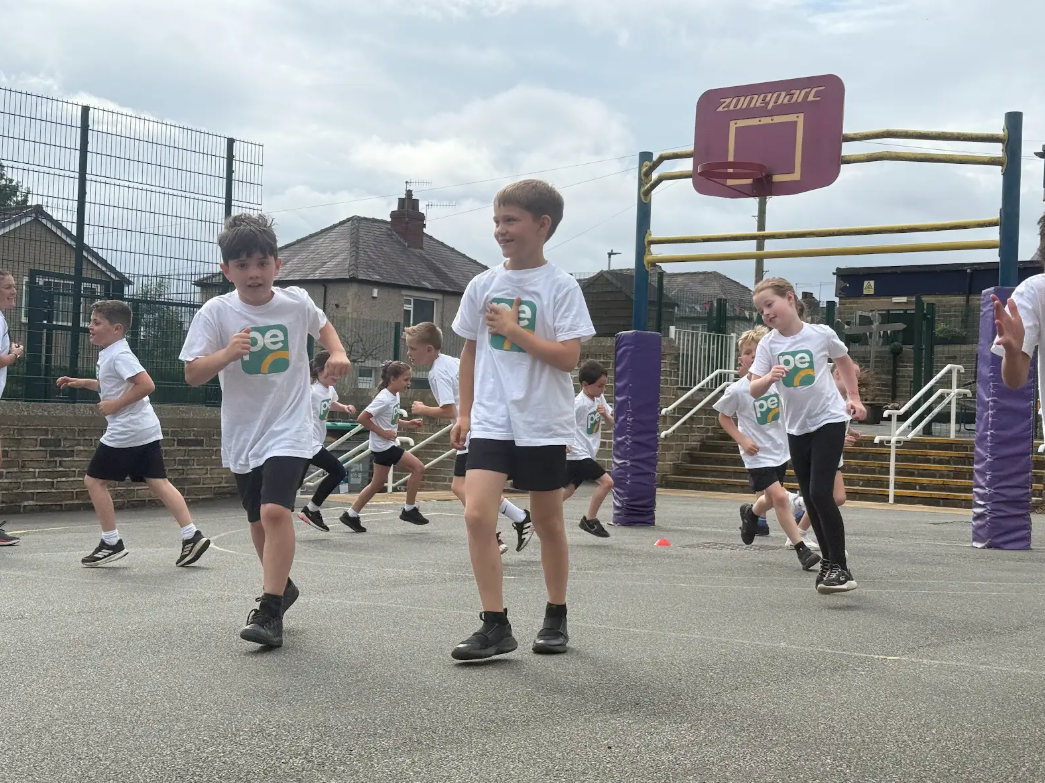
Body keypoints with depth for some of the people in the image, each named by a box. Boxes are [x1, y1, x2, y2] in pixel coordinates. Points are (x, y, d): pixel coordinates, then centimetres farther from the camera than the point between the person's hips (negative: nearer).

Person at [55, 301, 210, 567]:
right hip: (147, 430, 10)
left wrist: (115, 405, -18)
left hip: (125, 432, -10)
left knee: (94, 480, 2)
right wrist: (82, 382, 25)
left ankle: (111, 543, 5)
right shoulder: (111, 354, 17)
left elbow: (146, 385, -24)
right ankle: (191, 535, -3)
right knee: (158, 482, 5)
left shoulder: (119, 355, -13)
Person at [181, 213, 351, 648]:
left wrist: (337, 352, 1)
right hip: (242, 435, 2)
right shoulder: (217, 312, -8)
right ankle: (282, 585, 40)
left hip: (289, 430, -2)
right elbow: (192, 375, -11)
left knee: (275, 511, -20)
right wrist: (227, 354, -29)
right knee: (259, 519, 15)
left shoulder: (296, 303, -4)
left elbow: (322, 326, 21)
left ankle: (269, 611, -16)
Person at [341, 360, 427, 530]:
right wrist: (383, 432, -20)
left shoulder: (395, 396, 7)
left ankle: (351, 515, 22)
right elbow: (362, 418, -22)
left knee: (378, 483, 15)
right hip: (383, 445, -10)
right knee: (418, 467, -9)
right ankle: (409, 509, 2)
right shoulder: (384, 399, -20)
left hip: (385, 446, 10)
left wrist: (407, 424, 7)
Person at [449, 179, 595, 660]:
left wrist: (514, 330, -15)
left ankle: (556, 617, 27)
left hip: (543, 424, -2)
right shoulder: (482, 285, 6)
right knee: (476, 515, -14)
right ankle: (495, 625, -7)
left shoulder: (561, 288, -6)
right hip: (491, 421, 3)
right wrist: (464, 413, 13)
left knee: (548, 522, 9)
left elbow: (568, 357, -13)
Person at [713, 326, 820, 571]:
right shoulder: (737, 390, -15)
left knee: (771, 498, 19)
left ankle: (751, 513, 53)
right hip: (757, 454, -5)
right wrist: (742, 440, -11)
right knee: (780, 497, -16)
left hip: (780, 450, 5)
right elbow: (723, 417, -1)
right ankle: (800, 548, -8)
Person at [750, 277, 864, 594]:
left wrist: (854, 398, 7)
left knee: (820, 493, -16)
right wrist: (769, 377, -34)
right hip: (796, 427, 4)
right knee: (809, 499, 10)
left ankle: (841, 567, -9)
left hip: (829, 420, -4)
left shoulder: (821, 334, -10)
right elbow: (754, 390, -14)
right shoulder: (767, 345, -6)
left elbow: (845, 362, 11)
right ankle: (828, 560, 26)